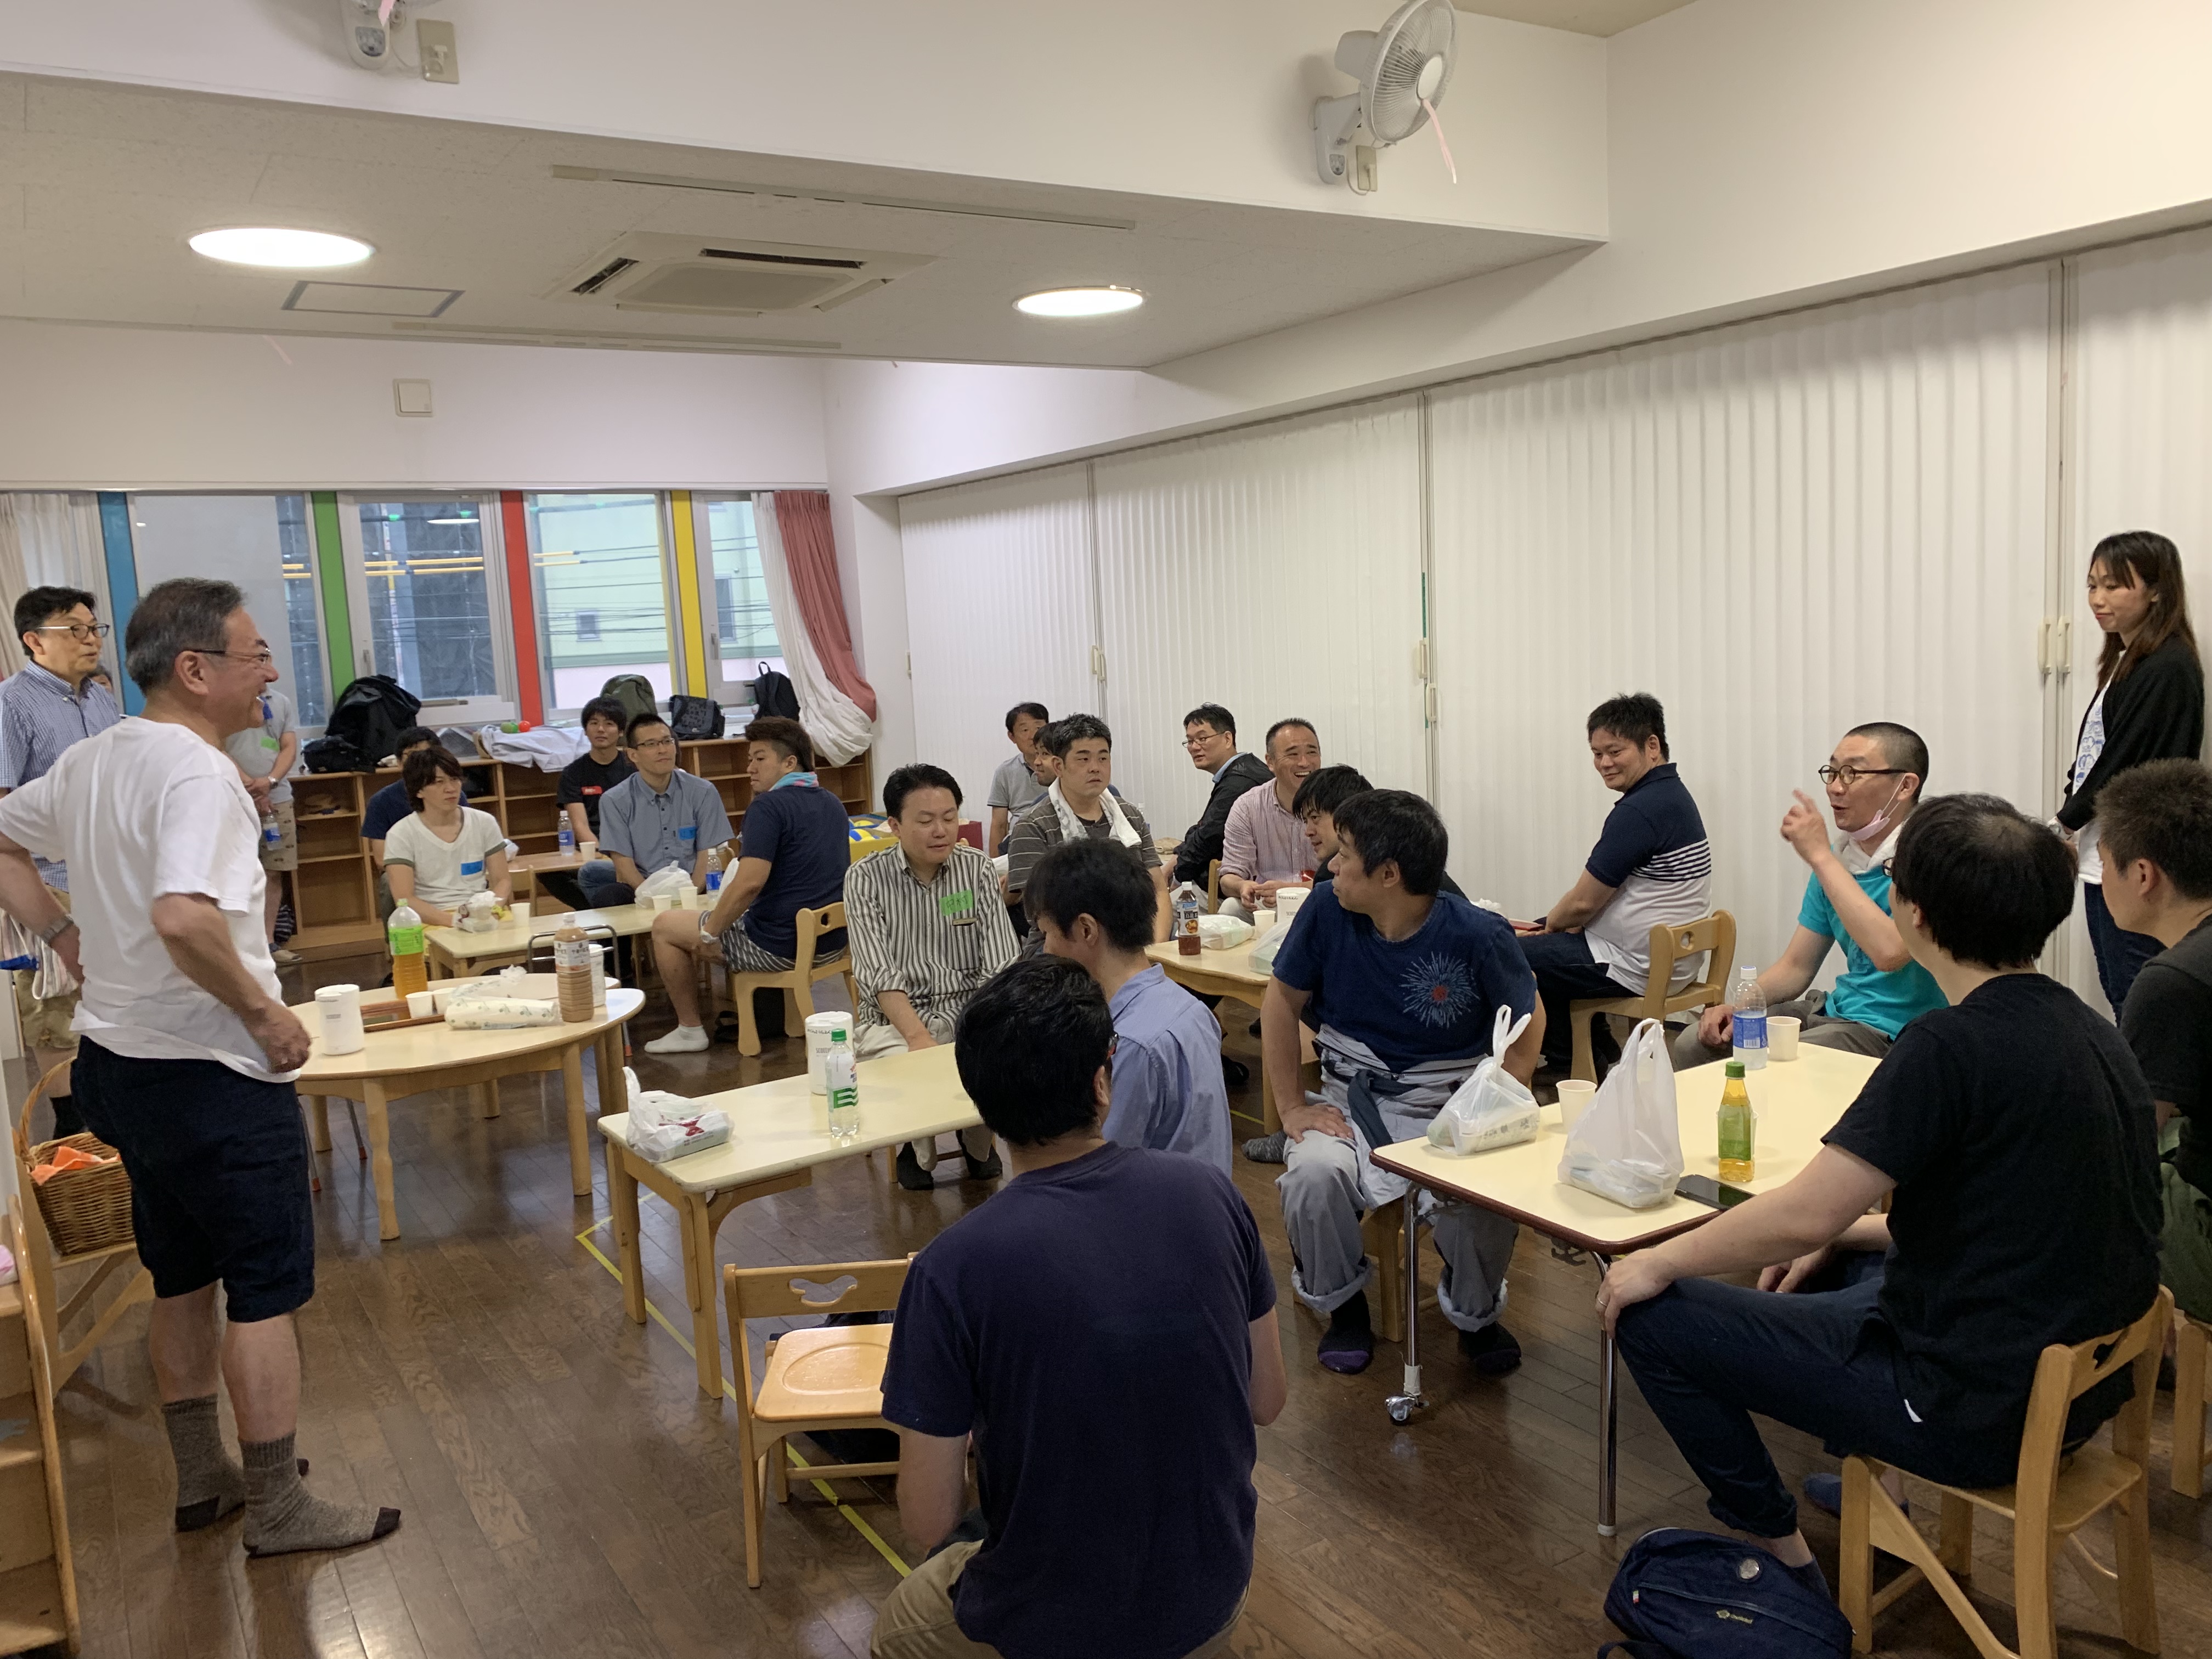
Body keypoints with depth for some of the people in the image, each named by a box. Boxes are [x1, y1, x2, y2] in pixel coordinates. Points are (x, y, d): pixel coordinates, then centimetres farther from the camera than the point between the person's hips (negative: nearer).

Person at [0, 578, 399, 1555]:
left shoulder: (91, 760, 6)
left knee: (183, 1278, 21)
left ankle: (202, 1479, 34)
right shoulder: (199, 775, -23)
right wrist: (265, 1011, -23)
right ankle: (278, 1510, 15)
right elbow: (184, 918, -36)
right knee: (266, 1289, 3)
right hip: (212, 1073, -9)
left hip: (117, 1061, 9)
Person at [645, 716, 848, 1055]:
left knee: (665, 926, 11)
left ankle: (689, 1029, 20)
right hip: (832, 942, 9)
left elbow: (749, 883, -26)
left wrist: (708, 933, -13)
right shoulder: (834, 805, 10)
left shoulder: (768, 807, -17)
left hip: (782, 947, -9)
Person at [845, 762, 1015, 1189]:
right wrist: (919, 1038, -28)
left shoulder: (978, 870, 2)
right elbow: (880, 974, -14)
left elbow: (1000, 964, -5)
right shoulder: (865, 879, -5)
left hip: (968, 1009, 2)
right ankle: (917, 1150, 4)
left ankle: (978, 1142, 8)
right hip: (893, 1017, -2)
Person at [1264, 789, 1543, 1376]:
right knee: (1312, 1175, -30)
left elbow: (1525, 1031, 1)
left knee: (1483, 1195, -31)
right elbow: (1282, 1001, 5)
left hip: (1450, 1108, -1)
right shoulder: (1327, 911, -6)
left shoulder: (1477, 937, -12)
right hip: (1352, 1101, 2)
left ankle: (1475, 1313, 5)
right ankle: (1343, 1304, 3)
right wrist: (1291, 1106, -1)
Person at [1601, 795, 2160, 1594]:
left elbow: (1803, 1215, -26)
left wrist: (1660, 1262, -11)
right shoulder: (2092, 1033, 3)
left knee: (1649, 1312, -3)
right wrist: (1850, 1232, 17)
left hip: (1974, 1412, -9)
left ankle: (1781, 1552, 12)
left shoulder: (1952, 1045, -25)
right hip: (2079, 1384, 9)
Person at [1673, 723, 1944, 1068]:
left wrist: (1820, 856, -24)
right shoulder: (1838, 857, 9)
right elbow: (1796, 967, 12)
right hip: (1835, 1010, 8)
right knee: (1695, 1044, -2)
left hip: (1895, 1030, -7)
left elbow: (1889, 953, -32)